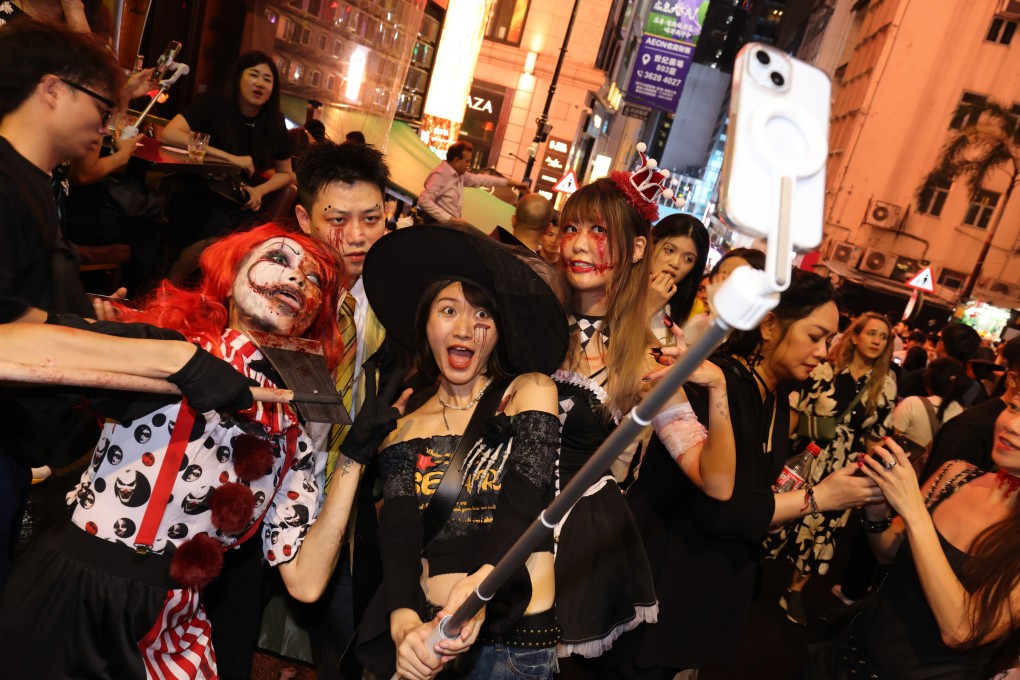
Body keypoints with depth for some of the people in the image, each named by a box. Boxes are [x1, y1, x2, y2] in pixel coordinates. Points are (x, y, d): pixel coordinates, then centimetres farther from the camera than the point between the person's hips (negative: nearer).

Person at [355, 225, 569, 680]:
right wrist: (405, 622, -24)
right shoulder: (404, 431, 6)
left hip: (521, 634, -2)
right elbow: (399, 541, -4)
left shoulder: (529, 390, 0)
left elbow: (524, 500, -14)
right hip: (426, 633, 2)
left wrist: (482, 582, -32)